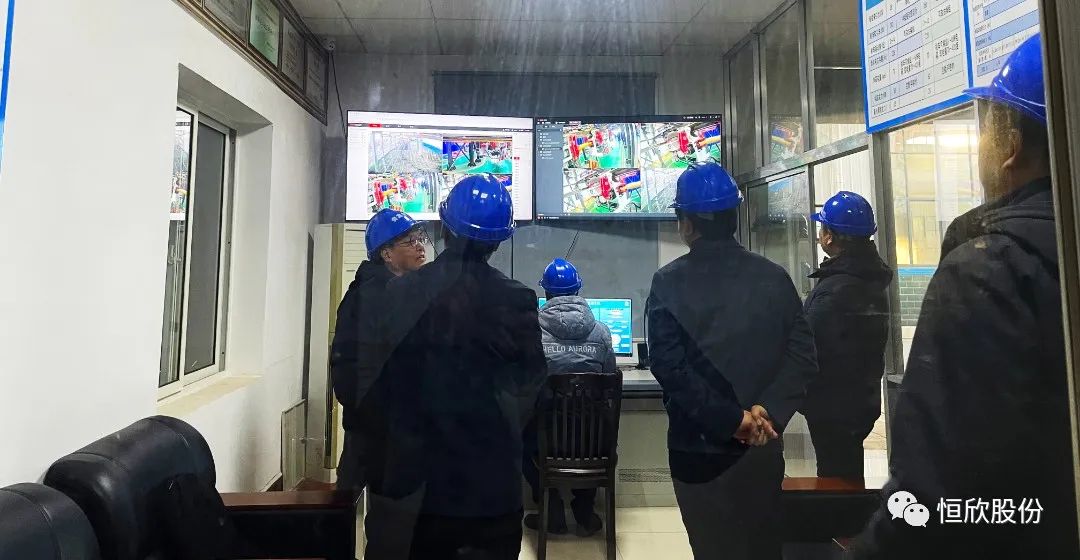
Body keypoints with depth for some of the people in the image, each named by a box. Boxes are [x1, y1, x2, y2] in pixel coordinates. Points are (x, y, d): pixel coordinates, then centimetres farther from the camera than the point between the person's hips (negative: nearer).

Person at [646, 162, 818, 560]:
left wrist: (730, 420, -16)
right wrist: (767, 412, -14)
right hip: (763, 446, 3)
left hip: (699, 446, -3)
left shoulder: (669, 283, -11)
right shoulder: (774, 277, -1)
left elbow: (669, 366, -19)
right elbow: (802, 355, -8)